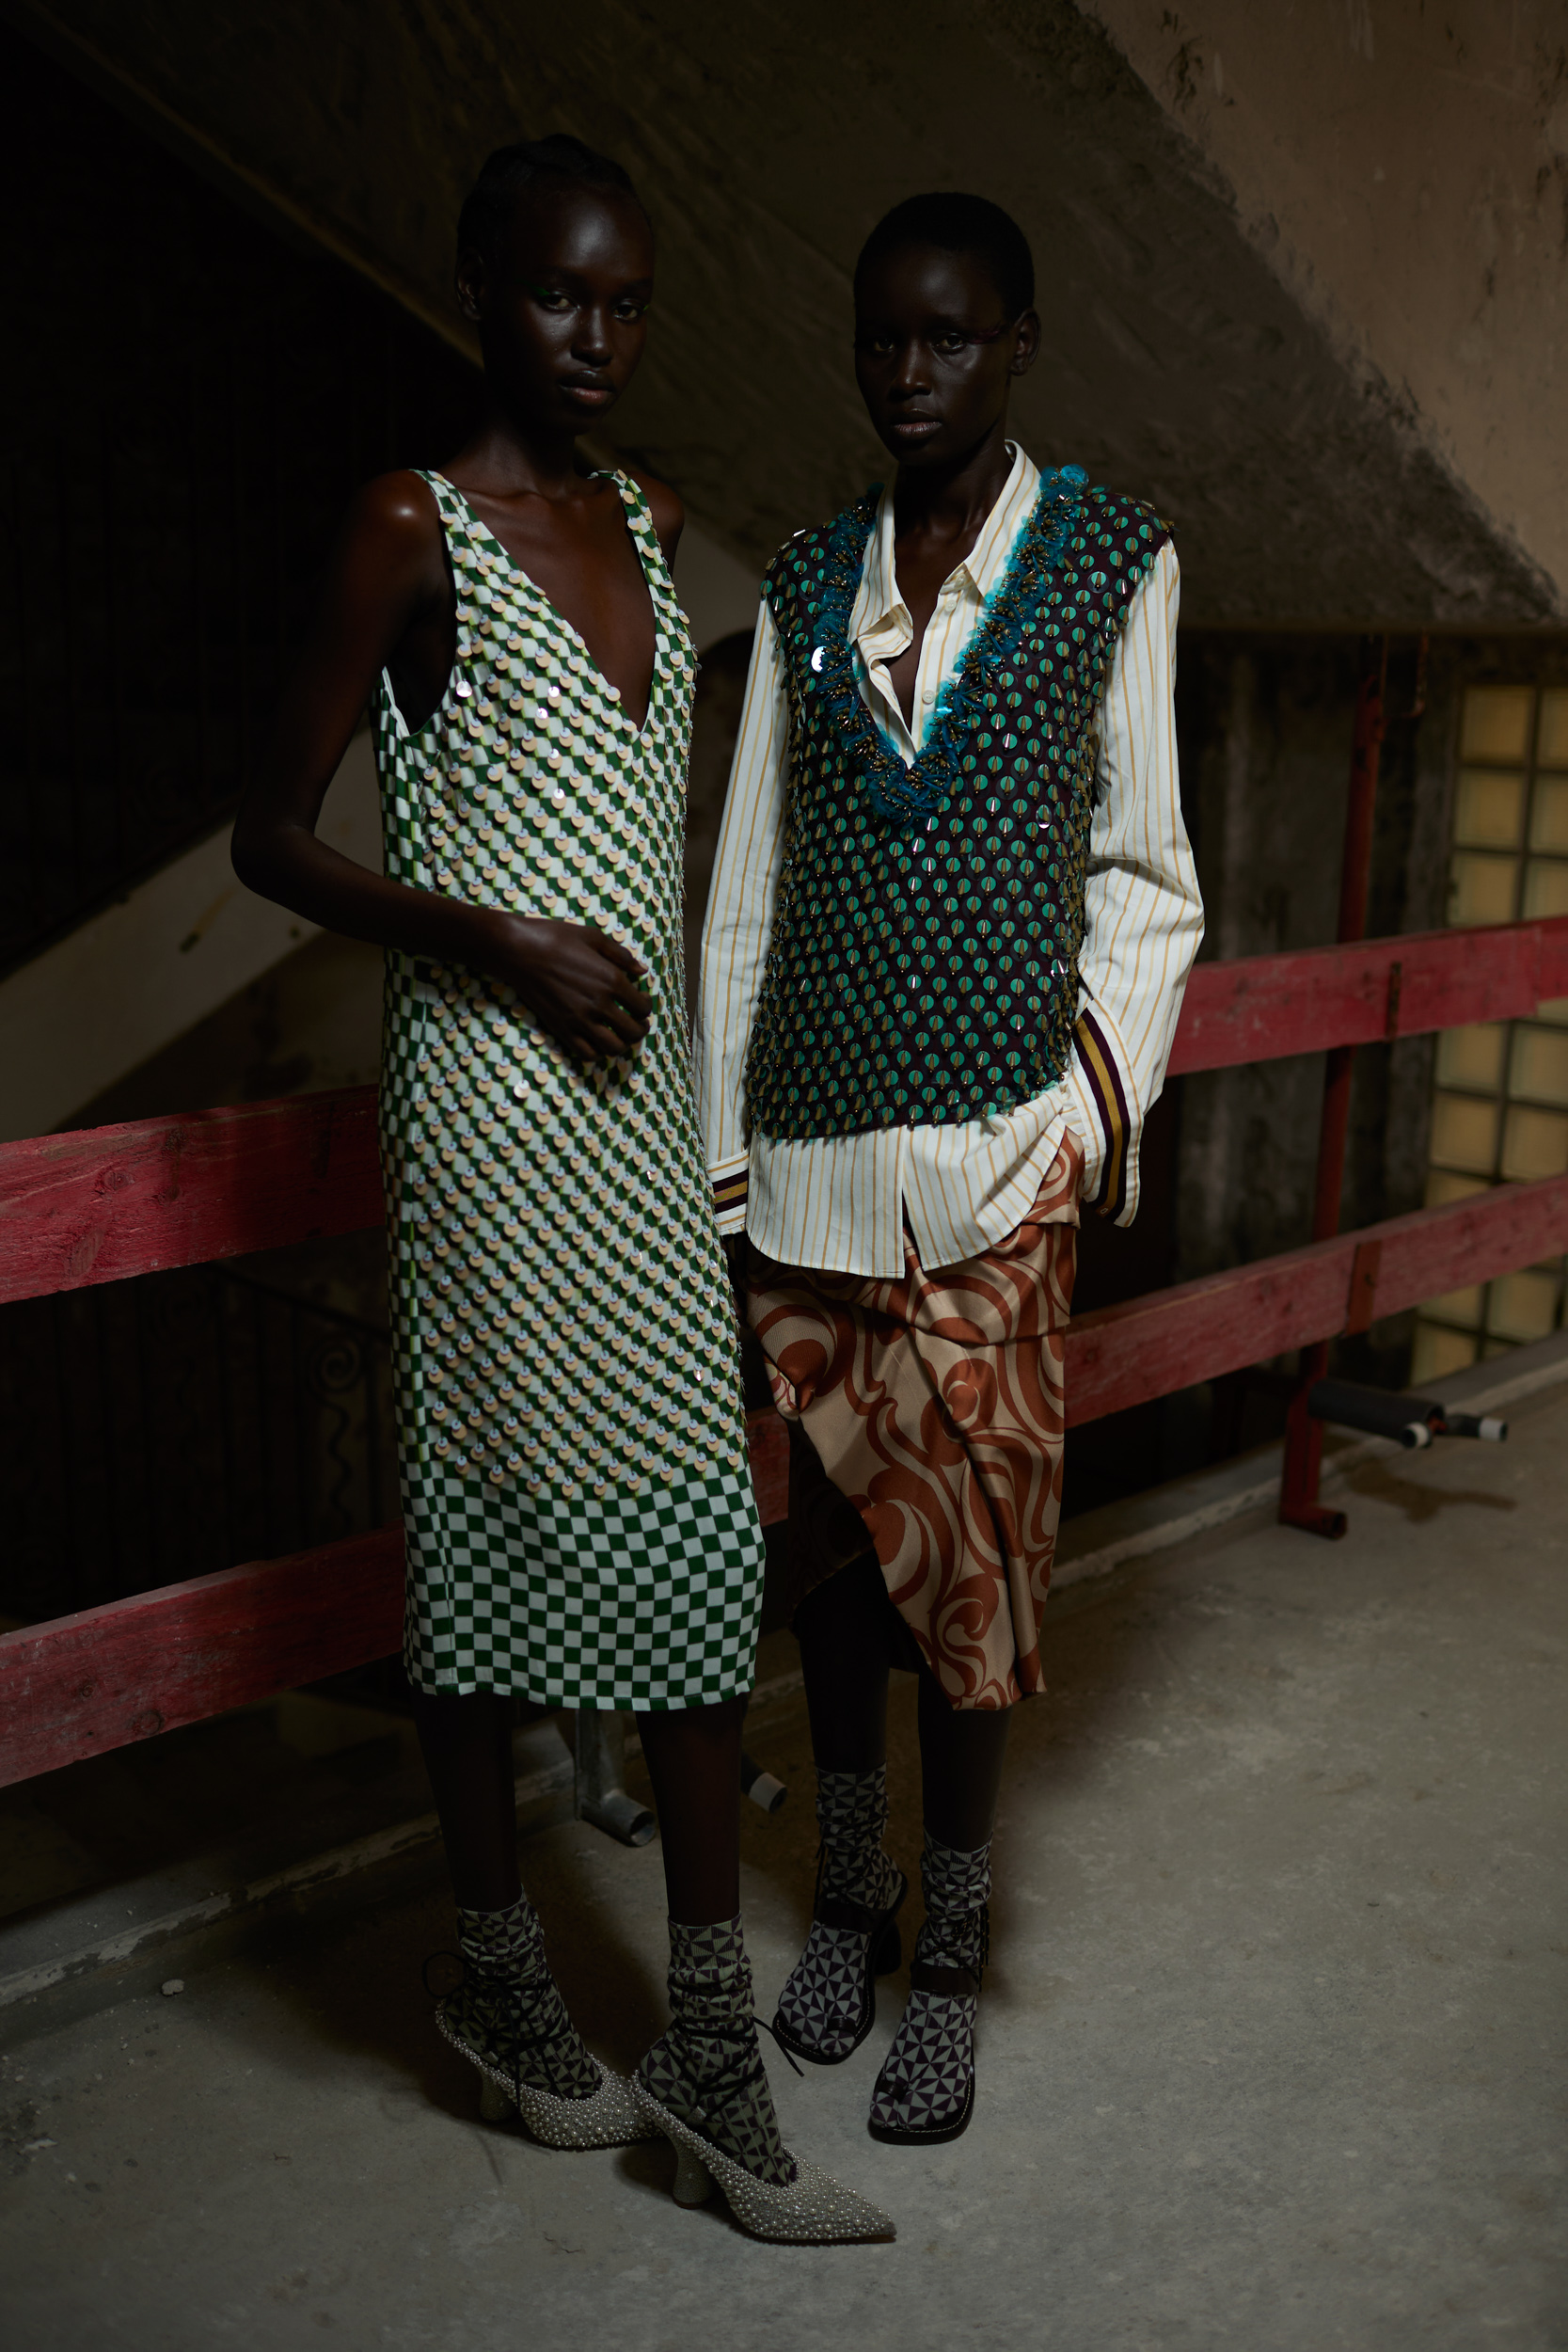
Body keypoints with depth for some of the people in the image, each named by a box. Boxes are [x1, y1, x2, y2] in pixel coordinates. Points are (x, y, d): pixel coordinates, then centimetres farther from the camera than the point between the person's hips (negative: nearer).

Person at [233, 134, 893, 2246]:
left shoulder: (654, 523, 14)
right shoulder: (416, 529, -7)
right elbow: (272, 838, -7)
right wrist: (506, 946, -16)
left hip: (641, 1089, 7)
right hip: (490, 1096, -7)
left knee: (697, 1536, 6)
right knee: (502, 1525, 5)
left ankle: (710, 2053, 19)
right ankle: (502, 1982, 27)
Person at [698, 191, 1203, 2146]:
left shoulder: (1112, 563, 1)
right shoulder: (806, 583, 9)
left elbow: (1141, 868, 4)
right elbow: (748, 882, 9)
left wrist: (1106, 1097, -7)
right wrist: (720, 1143, 6)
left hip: (993, 1139, -3)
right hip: (812, 1138, 3)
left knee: (969, 1542, 1)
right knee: (829, 1524, 12)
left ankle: (948, 1958, 20)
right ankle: (846, 1891, 32)